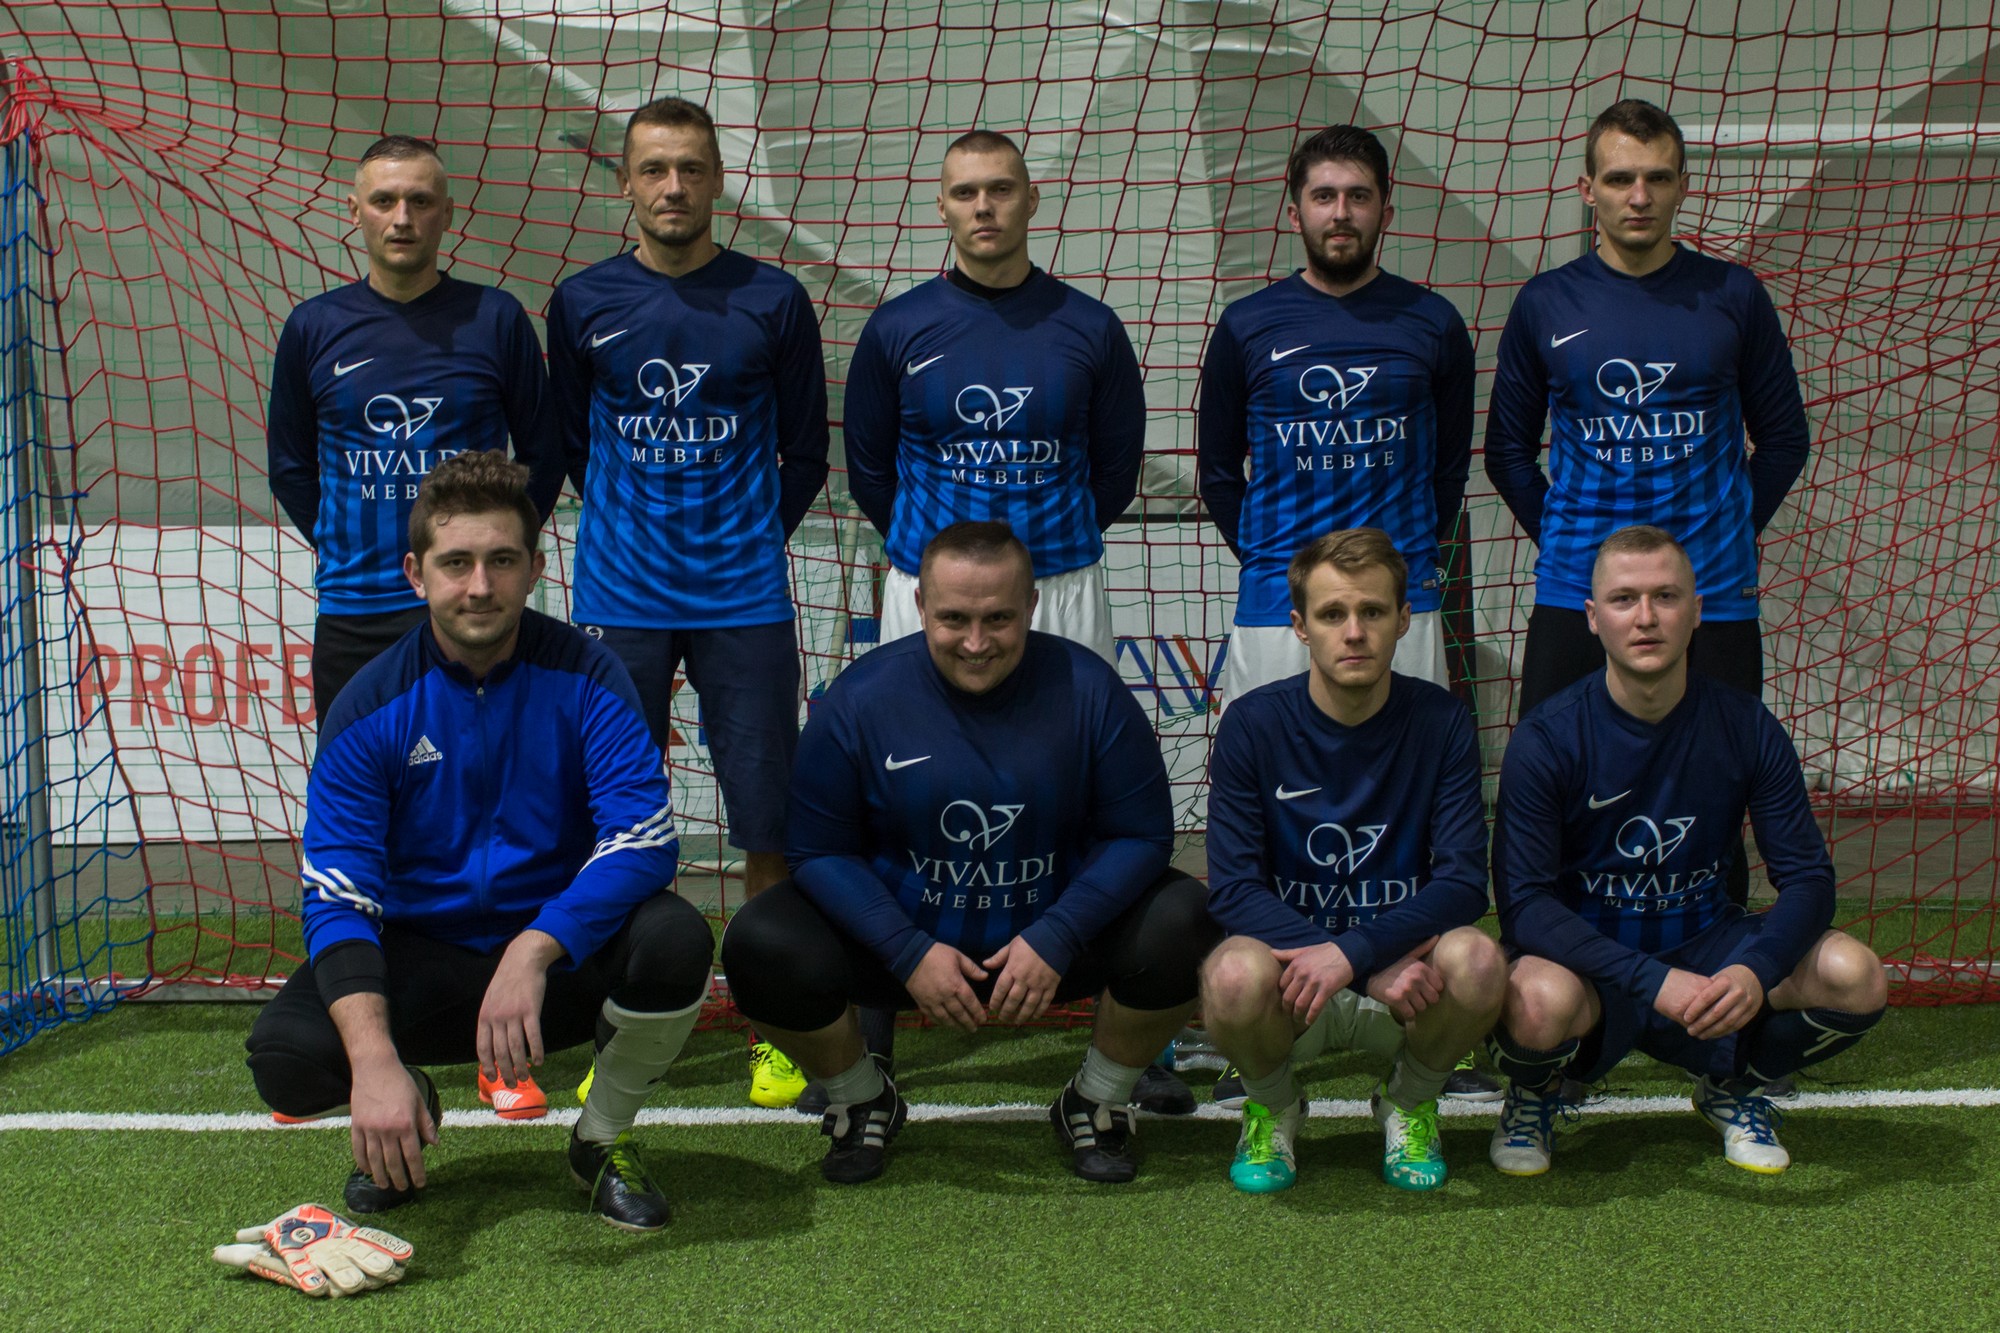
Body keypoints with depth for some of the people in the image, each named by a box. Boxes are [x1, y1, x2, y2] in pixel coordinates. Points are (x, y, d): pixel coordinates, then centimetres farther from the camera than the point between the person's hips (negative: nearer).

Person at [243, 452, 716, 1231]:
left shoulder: (583, 678, -10)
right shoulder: (373, 706, -9)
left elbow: (645, 839, -21)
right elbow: (337, 895, -16)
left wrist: (533, 950, -37)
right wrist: (374, 1060, -32)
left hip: (564, 958, 0)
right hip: (424, 958, 0)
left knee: (674, 940, -32)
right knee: (285, 1053, -27)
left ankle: (603, 1141, -1)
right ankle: (408, 1117, 12)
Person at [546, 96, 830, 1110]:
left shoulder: (773, 302, 2)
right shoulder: (582, 304, 5)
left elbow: (806, 453, 12)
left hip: (745, 601, -1)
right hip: (619, 604, 1)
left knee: (770, 821, 0)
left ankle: (776, 1033, 11)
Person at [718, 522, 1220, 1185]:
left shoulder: (1085, 689, -10)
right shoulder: (861, 698, -10)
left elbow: (1141, 834, -7)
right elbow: (820, 851, -6)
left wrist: (1055, 939, -20)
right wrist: (908, 953, -19)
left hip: (1053, 941, 0)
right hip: (903, 942, 0)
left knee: (1183, 921, -25)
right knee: (760, 946, -24)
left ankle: (1098, 1103, 5)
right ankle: (861, 1100, 9)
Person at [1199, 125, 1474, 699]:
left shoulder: (1433, 323, 7)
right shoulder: (1245, 326, 6)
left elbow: (1451, 465, 15)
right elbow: (1219, 473, 13)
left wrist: (1415, 558, 7)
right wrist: (1264, 558, 5)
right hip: (1275, 604, 0)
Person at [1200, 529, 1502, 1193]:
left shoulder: (1440, 721, -4)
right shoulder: (1253, 725, -7)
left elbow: (1464, 881, -9)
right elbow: (1233, 888, -13)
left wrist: (1352, 952, -27)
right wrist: (1381, 969, -24)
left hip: (1404, 979, 1)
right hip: (1294, 972, -1)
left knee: (1477, 960, -31)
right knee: (1235, 976, -35)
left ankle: (1409, 1102, 4)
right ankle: (1273, 1106, 3)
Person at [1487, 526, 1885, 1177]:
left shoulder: (1747, 727, -6)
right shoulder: (1547, 739, -15)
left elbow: (1809, 878, -6)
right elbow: (1524, 903, -20)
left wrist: (1755, 971, -29)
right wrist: (1655, 982, -33)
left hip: (1702, 947, 3)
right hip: (1589, 955, -3)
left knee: (1854, 976, -22)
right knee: (1540, 1002, -38)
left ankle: (1735, 1086, 11)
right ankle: (1534, 1095, 2)